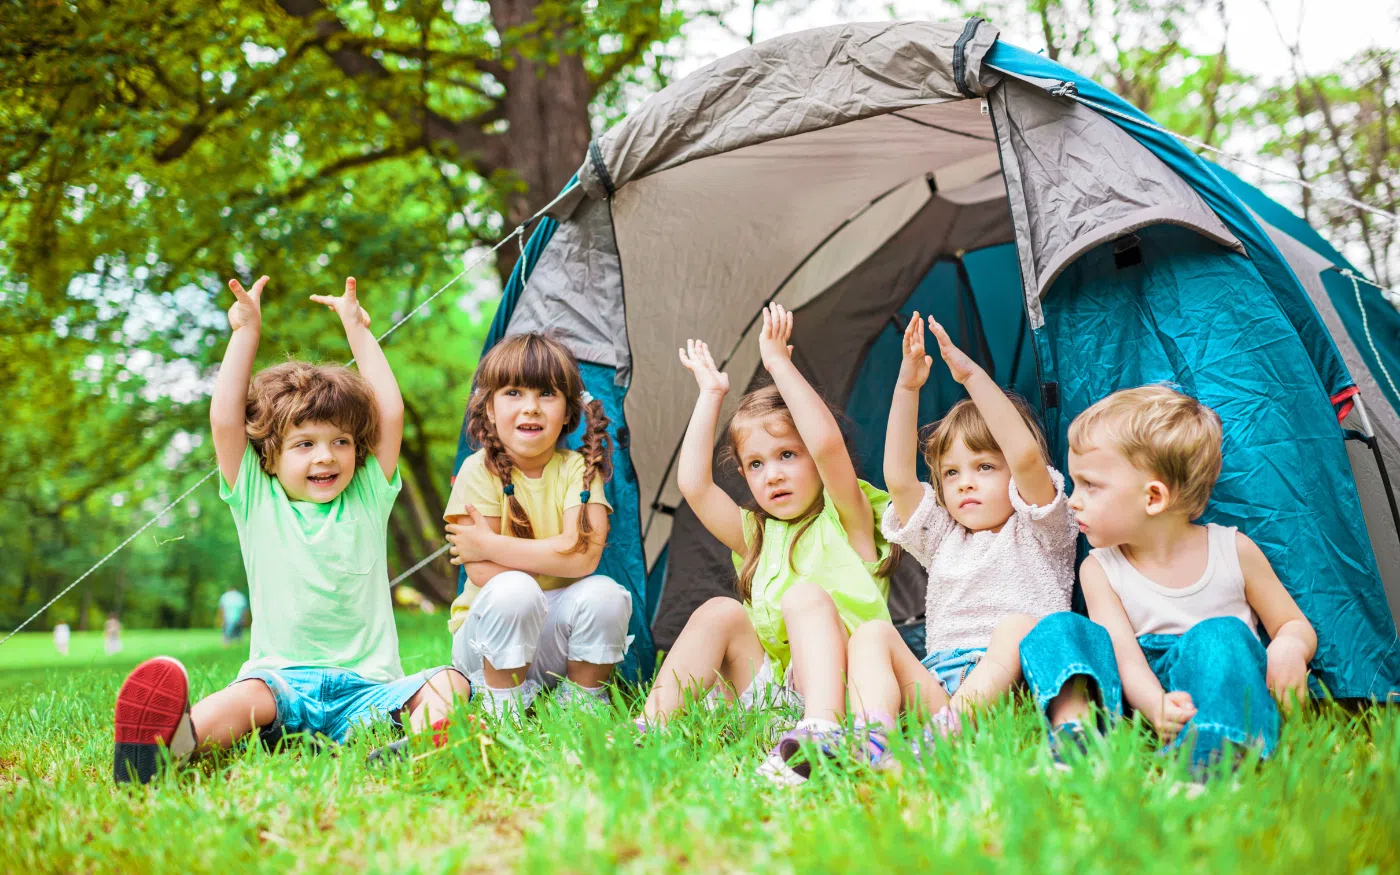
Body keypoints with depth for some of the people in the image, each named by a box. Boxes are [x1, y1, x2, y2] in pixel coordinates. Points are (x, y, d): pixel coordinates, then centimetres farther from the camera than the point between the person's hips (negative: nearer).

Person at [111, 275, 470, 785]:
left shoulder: (367, 499, 14)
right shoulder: (258, 503, 11)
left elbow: (389, 413, 8)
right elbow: (225, 421, 1)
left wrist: (357, 329, 14)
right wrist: (246, 332, 4)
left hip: (367, 685, 2)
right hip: (284, 680, -2)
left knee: (448, 682, -26)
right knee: (247, 697, -35)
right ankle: (165, 745, -62)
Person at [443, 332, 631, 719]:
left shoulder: (577, 469, -5)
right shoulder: (479, 470, -10)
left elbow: (583, 554, -22)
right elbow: (481, 573, -16)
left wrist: (488, 545, -21)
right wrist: (550, 560, -15)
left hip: (559, 638, 2)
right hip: (490, 642, -2)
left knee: (605, 593, -27)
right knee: (513, 590, -32)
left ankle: (583, 702, -2)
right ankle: (502, 711, -11)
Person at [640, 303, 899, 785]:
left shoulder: (847, 518, 5)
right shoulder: (756, 535, 19)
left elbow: (828, 445, -15)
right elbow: (693, 484, 5)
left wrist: (778, 362, -12)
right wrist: (711, 395, 10)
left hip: (836, 684, -5)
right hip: (768, 688, 5)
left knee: (807, 595, -29)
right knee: (721, 611, -14)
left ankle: (822, 730, -52)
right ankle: (650, 723, -22)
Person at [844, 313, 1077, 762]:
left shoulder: (1037, 529, 13)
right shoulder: (943, 539, 26)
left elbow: (1026, 456, -6)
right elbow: (898, 478, 10)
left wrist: (972, 374, -10)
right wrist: (907, 388, 2)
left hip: (1011, 689, -4)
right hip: (937, 686, 4)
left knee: (1018, 624, -33)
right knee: (872, 633, -18)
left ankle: (951, 729, -53)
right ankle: (873, 733, -44)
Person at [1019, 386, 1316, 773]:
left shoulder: (1234, 550, 3)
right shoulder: (1100, 570, 4)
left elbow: (1295, 624, 13)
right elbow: (1125, 655, -10)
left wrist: (1290, 646, -15)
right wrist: (1156, 704, -33)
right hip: (1136, 693, 1)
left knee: (1220, 633, -30)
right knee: (1058, 629, -18)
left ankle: (1210, 755, -53)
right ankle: (1073, 729, -45)